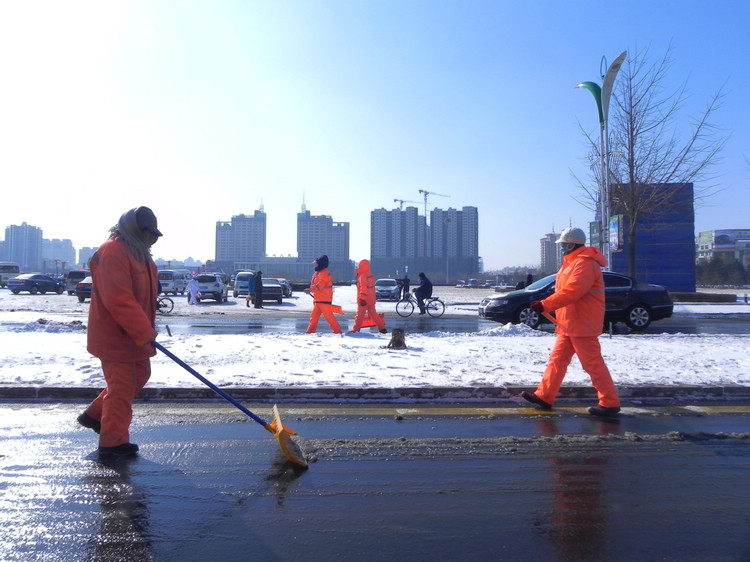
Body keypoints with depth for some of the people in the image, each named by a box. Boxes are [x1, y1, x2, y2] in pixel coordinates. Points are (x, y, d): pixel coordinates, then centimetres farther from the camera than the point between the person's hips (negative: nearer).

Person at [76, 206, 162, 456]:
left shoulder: (138, 253, 12)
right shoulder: (113, 253, -21)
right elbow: (119, 300, -29)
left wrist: (146, 329, 16)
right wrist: (145, 332, -27)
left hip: (134, 334, 10)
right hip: (116, 335, -10)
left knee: (140, 376, 19)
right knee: (123, 386, -2)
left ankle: (95, 414, 32)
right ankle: (113, 441, 11)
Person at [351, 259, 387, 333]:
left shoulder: (362, 276, -15)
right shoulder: (371, 275, 12)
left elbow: (363, 288, -22)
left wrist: (362, 299, -23)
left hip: (363, 300, -8)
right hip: (371, 299, 8)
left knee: (360, 315, -1)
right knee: (373, 314, 13)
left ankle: (355, 329, 3)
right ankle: (382, 328, 11)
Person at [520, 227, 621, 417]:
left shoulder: (584, 263, -17)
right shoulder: (573, 262, 17)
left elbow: (571, 292, -27)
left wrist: (544, 305, -26)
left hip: (582, 324, -11)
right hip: (569, 324, 11)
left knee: (593, 364, -4)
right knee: (557, 359, 11)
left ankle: (610, 403, 6)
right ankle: (544, 396, 16)